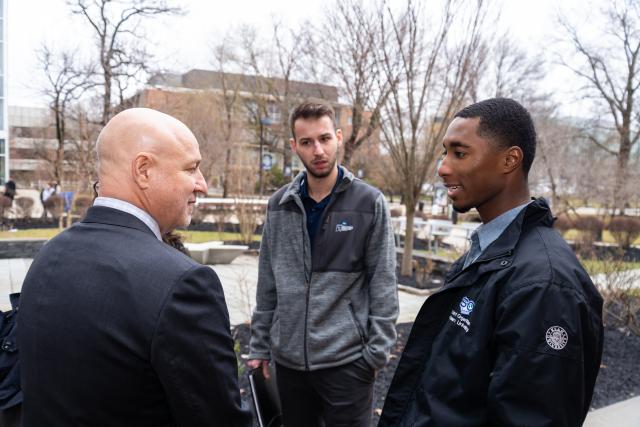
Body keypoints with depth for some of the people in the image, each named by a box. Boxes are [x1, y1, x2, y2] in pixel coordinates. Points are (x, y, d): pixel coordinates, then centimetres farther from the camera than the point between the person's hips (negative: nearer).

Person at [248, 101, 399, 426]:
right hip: (288, 359, 4)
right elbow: (267, 282, 7)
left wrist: (378, 351, -9)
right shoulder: (279, 205, 3)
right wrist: (259, 345, 7)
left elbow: (383, 284, -6)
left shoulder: (369, 203, -7)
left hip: (346, 359, -3)